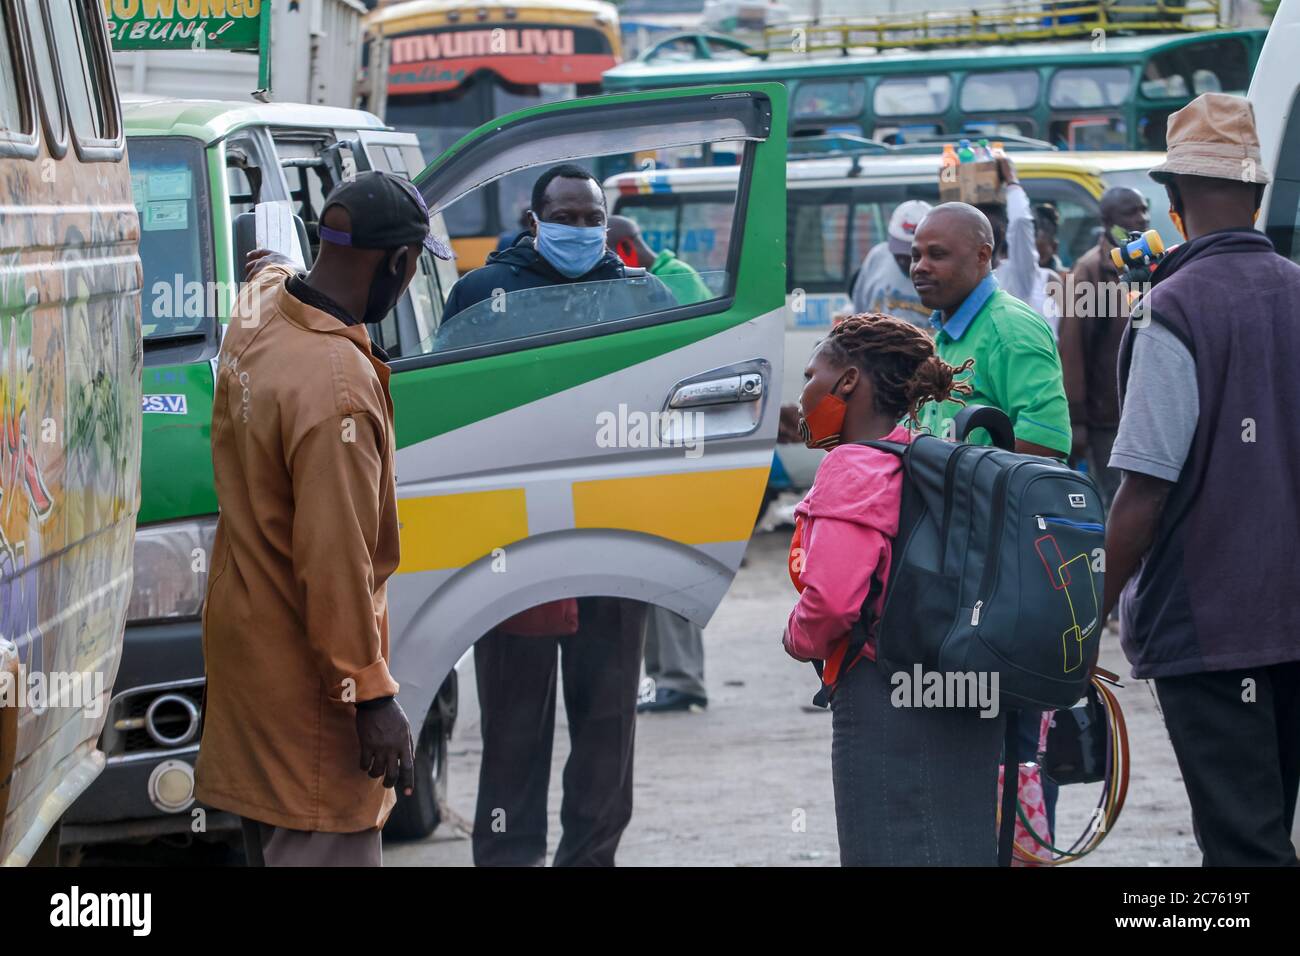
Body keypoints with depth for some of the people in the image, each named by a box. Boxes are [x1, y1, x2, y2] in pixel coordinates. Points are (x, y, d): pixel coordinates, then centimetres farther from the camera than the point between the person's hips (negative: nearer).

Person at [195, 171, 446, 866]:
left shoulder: (260, 306, 0)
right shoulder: (337, 389, -29)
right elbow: (335, 566, -29)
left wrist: (270, 266, 56)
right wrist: (372, 697, -21)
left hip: (243, 631, 10)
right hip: (304, 675, -10)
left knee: (270, 840, 20)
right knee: (329, 851, -7)